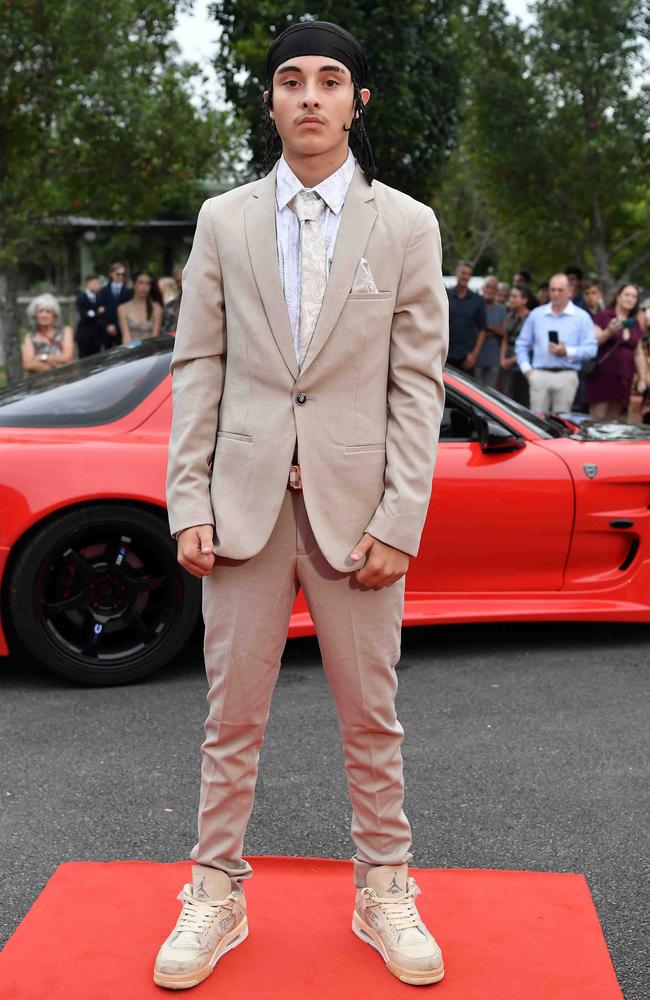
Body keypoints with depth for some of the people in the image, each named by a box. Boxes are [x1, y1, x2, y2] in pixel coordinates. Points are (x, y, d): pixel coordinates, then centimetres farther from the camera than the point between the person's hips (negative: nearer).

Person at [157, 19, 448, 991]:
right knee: (233, 714, 7)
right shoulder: (224, 220, 8)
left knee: (371, 715, 8)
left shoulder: (406, 225, 3)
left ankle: (385, 892, 25)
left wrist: (400, 518, -8)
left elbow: (420, 381, 0)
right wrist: (189, 501, -2)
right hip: (246, 498, 1)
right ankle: (216, 894, 22)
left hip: (356, 502, -1)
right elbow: (198, 365, 6)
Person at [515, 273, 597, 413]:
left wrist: (567, 352, -13)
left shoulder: (582, 317, 7)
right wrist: (526, 368, 5)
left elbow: (591, 348, -1)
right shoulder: (536, 314, 15)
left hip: (566, 376, -2)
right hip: (540, 374, 2)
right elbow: (521, 344, 17)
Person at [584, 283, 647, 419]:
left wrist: (642, 379, 11)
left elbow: (639, 354, 17)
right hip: (603, 375, -5)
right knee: (598, 419, -10)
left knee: (612, 420, 5)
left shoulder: (635, 325, 16)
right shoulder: (604, 316, -1)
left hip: (624, 379, 5)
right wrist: (609, 332, -24)